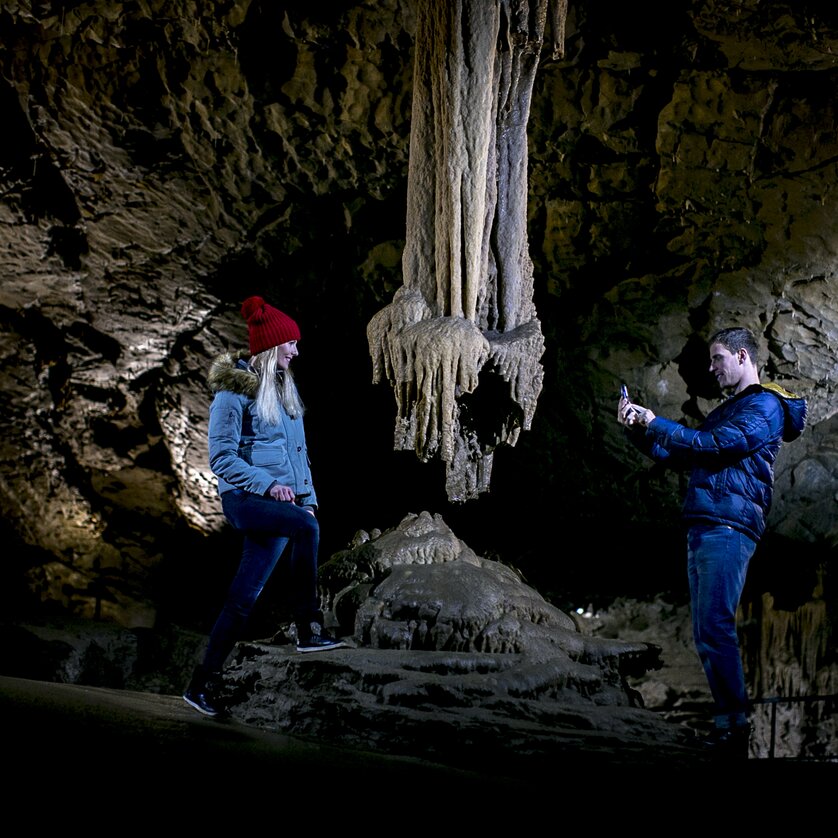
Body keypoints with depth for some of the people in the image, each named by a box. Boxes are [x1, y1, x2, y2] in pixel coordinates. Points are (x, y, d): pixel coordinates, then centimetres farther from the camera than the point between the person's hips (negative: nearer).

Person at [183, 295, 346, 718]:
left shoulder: (284, 388, 17)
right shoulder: (233, 390, -6)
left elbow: (297, 452, 22)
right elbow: (221, 457, -10)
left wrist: (307, 498, 13)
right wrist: (268, 484, -19)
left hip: (281, 501, 7)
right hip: (245, 498, -7)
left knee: (243, 598, 4)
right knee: (306, 528, -33)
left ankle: (203, 683, 10)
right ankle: (308, 628, -26)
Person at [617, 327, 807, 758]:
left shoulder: (765, 405, -2)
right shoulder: (727, 409, 27)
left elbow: (714, 445, -15)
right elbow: (681, 457, 29)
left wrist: (656, 423, -11)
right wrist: (637, 431, 16)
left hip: (729, 526, -10)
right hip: (702, 528, 10)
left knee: (715, 628, -16)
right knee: (706, 633, 7)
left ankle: (736, 726, -14)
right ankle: (726, 723, 9)